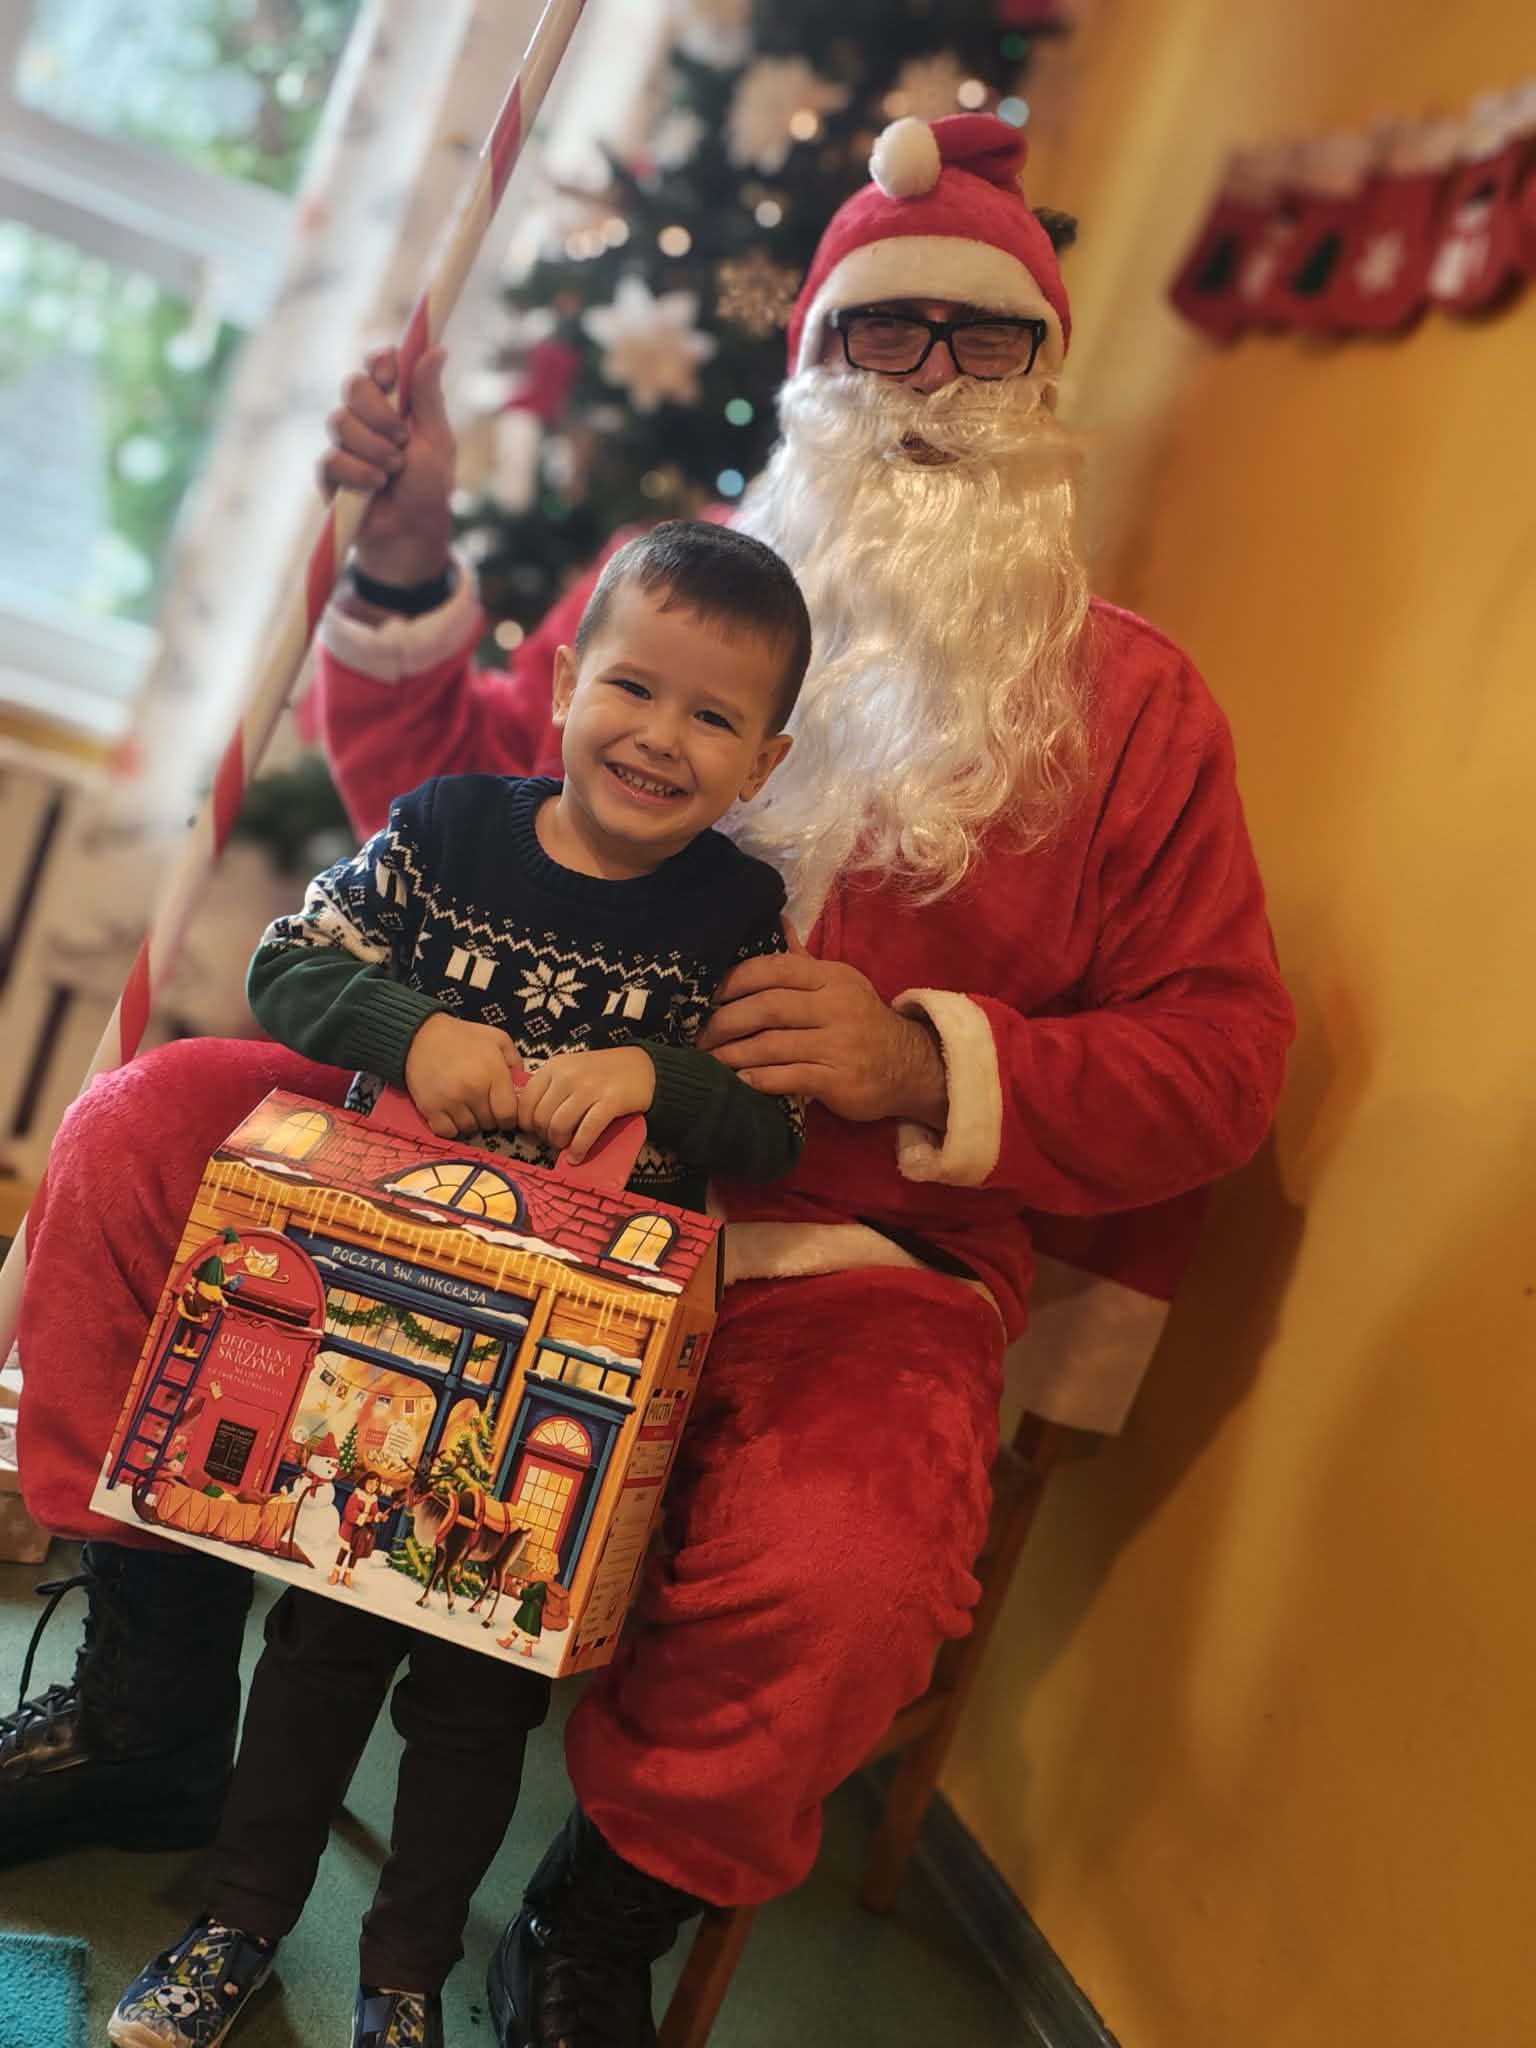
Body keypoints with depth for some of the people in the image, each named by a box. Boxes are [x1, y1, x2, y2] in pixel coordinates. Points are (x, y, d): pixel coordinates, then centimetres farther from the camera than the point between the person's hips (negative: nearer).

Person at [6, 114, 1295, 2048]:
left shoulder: (1133, 697, 6)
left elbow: (1218, 1051, 1)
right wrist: (406, 564, 3)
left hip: (850, 1259, -2)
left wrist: (931, 1061, -15)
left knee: (836, 1587, -33)